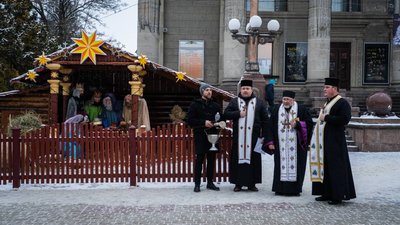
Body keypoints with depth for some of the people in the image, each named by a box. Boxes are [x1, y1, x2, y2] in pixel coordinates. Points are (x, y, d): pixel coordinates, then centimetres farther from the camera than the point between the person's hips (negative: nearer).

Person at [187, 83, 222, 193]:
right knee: (199, 159, -4)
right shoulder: (195, 105, 2)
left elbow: (221, 119, 20)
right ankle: (197, 184, 4)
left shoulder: (216, 105, 14)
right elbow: (190, 120, -5)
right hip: (200, 135, -4)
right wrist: (204, 122, -15)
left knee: (211, 159, 7)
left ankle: (210, 182, 16)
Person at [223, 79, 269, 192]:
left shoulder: (259, 102, 8)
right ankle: (238, 183, 10)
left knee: (253, 159, 3)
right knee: (238, 158, 2)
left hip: (253, 136, 0)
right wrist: (238, 114, -13)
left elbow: (265, 119, 5)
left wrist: (263, 134, -2)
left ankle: (251, 183, 12)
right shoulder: (234, 101, 9)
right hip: (238, 137, 0)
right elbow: (226, 114, 0)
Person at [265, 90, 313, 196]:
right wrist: (270, 142, 0)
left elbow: (309, 123, 1)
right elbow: (271, 127, 6)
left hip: (296, 145, -2)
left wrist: (297, 124, -15)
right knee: (281, 165, 3)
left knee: (295, 166, 0)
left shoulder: (301, 109, 2)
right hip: (280, 145, 2)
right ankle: (280, 188, 11)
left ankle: (295, 189, 7)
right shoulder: (277, 110, 8)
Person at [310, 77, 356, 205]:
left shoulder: (342, 103, -10)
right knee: (324, 167, 11)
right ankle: (327, 193, 18)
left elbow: (345, 118, -23)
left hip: (334, 142, -9)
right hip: (323, 142, 9)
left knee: (335, 168, -4)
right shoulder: (328, 103, 17)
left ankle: (338, 195, 4)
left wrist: (326, 118, -18)